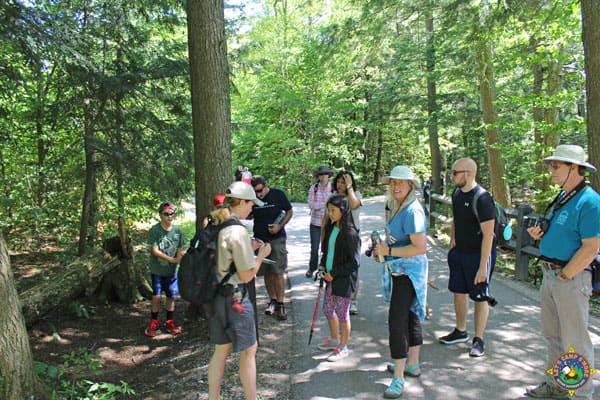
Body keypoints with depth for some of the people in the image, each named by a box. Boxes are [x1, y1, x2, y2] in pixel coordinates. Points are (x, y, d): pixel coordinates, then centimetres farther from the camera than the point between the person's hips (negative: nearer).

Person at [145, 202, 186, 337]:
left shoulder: (177, 230, 0)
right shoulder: (154, 230, -11)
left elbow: (180, 249, 4)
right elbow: (155, 250, -16)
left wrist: (180, 256, -19)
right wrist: (172, 259, -23)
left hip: (172, 271, 3)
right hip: (157, 271, -3)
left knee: (171, 296, 10)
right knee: (156, 296, -1)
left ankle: (170, 323, 25)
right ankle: (153, 323, 19)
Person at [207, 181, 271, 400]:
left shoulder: (213, 225, 3)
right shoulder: (238, 231, -21)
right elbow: (246, 276, -17)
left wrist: (249, 249, 12)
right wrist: (261, 255, -3)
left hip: (215, 294, 8)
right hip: (234, 296, -8)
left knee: (221, 350, 19)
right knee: (248, 350, 10)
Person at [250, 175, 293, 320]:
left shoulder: (278, 194, -7)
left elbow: (289, 211, 0)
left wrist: (280, 226, -13)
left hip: (277, 239, -3)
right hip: (259, 239, 3)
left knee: (278, 273, -7)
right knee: (266, 273, 8)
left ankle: (280, 304, 1)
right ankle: (273, 300, 23)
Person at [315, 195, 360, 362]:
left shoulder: (350, 233, -20)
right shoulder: (331, 228, 4)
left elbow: (354, 262, -19)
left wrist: (334, 274, -17)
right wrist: (322, 266, 3)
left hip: (344, 280, -8)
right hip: (331, 278, 8)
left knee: (342, 313, 6)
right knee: (328, 309, 19)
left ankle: (343, 347, 23)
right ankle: (334, 339, 41)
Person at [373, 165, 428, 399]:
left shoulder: (412, 211, -22)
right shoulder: (395, 206, 7)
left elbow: (421, 248, -27)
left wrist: (388, 251, -22)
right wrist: (382, 248, 5)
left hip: (408, 271, -10)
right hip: (399, 270, 10)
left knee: (397, 321, -8)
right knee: (409, 316, 19)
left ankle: (399, 378, 1)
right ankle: (412, 365, 35)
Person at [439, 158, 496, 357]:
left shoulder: (482, 198, -21)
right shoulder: (457, 193, 4)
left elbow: (488, 234, -23)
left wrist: (483, 266, -24)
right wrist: (452, 241, 12)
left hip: (478, 254, -8)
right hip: (459, 252, 8)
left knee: (480, 297, 4)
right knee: (459, 292, 16)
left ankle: (478, 339, 16)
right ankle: (460, 331, 32)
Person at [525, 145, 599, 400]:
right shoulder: (561, 198, 11)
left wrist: (564, 276, -18)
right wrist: (540, 234, 2)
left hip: (571, 278, -9)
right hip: (549, 274, 9)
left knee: (575, 343, 2)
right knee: (552, 336, 19)